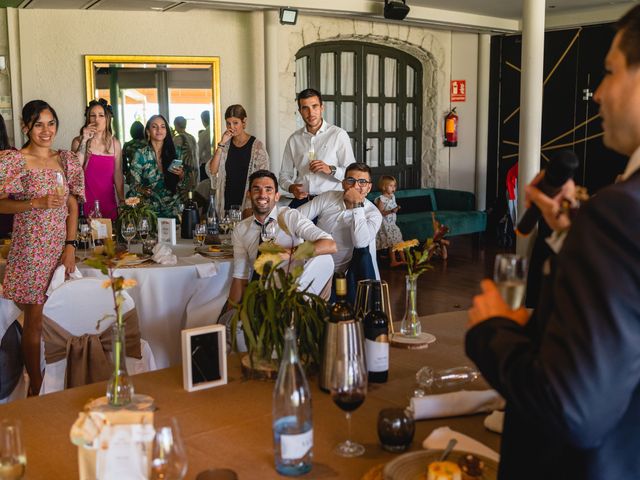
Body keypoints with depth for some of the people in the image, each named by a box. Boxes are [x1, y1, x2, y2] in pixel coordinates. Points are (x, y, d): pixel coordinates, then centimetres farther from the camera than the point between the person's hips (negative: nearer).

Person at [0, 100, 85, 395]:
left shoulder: (67, 160, 8)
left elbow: (72, 207, 7)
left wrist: (70, 246, -1)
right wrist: (38, 203, -20)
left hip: (61, 246, 4)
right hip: (30, 249, -4)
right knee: (35, 320, 0)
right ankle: (36, 387, 14)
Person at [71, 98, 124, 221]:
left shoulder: (115, 143, 6)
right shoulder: (78, 141, -1)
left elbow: (118, 175, 9)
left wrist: (122, 202, 6)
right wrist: (84, 140, -14)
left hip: (108, 201, 2)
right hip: (86, 201, -2)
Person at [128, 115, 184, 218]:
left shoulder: (174, 152, 2)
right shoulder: (140, 154, -6)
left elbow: (181, 182, 12)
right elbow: (135, 184, -4)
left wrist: (181, 174, -9)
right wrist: (143, 190, -25)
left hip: (172, 209, 3)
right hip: (150, 209, -2)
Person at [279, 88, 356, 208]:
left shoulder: (338, 135, 2)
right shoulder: (294, 139, 13)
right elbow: (284, 174, 17)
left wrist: (331, 170, -17)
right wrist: (291, 187, -4)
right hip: (301, 200, 3)